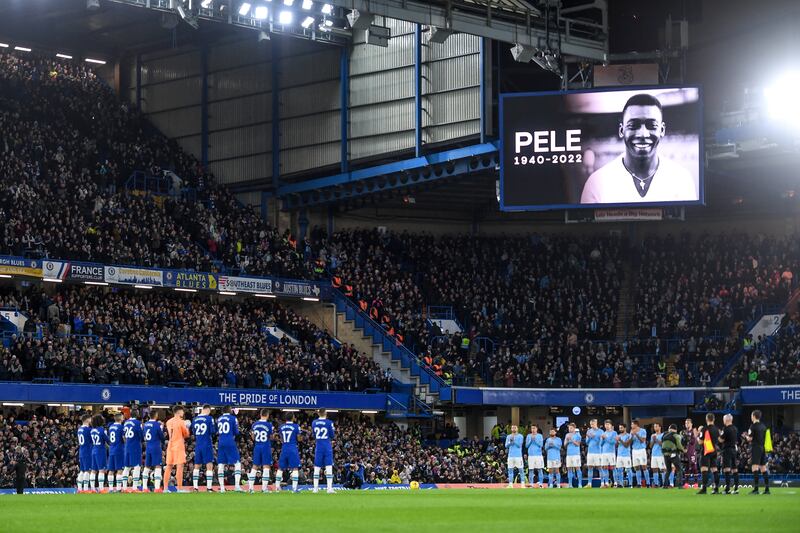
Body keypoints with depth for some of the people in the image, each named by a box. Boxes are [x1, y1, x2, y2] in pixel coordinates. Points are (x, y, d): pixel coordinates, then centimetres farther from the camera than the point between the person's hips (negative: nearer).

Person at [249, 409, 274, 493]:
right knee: (266, 466, 0)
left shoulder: (254, 424, 3)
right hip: (266, 447, -4)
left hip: (257, 447, 4)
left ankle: (251, 487, 4)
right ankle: (264, 487, -5)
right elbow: (271, 438, -1)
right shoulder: (269, 424, -9)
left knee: (254, 467, 9)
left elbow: (253, 438, 11)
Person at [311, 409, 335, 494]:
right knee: (329, 467, -2)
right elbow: (332, 436, -2)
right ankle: (329, 488, -7)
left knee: (317, 468, 8)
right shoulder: (329, 423, -8)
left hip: (318, 446, 3)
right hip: (327, 447, -3)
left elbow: (313, 435, 12)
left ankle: (315, 488, 7)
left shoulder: (314, 423, 2)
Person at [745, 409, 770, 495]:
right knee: (763, 468, 9)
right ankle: (767, 488, 8)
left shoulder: (753, 426, -10)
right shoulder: (763, 426, 13)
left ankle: (756, 488, -15)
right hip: (763, 448, 8)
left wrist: (747, 436, 10)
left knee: (755, 468, -9)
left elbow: (750, 439, -12)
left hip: (755, 448, -8)